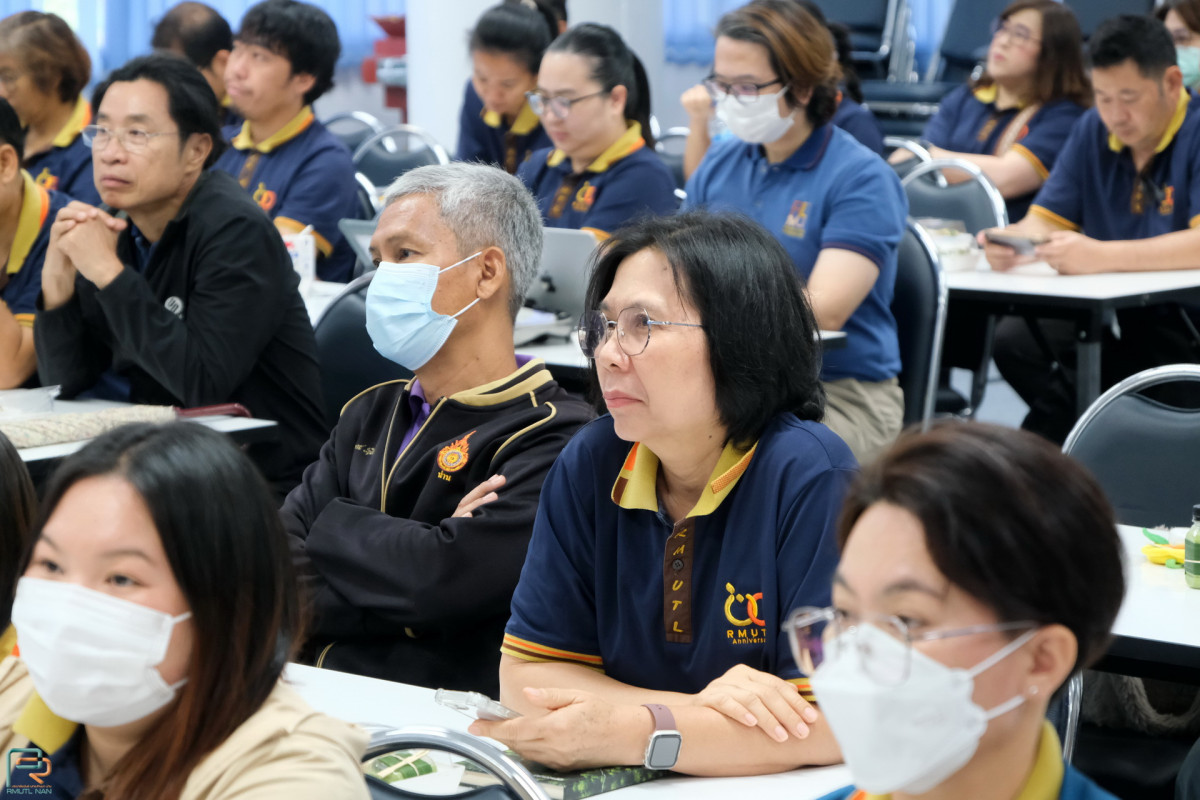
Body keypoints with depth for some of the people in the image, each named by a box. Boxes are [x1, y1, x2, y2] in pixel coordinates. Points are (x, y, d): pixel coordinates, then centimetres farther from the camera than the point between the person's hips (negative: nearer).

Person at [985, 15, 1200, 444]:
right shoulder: (1092, 131, 9)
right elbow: (1046, 221, 7)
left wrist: (1102, 256, -38)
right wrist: (1012, 241, -19)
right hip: (1113, 316, 7)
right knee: (1013, 340, -19)